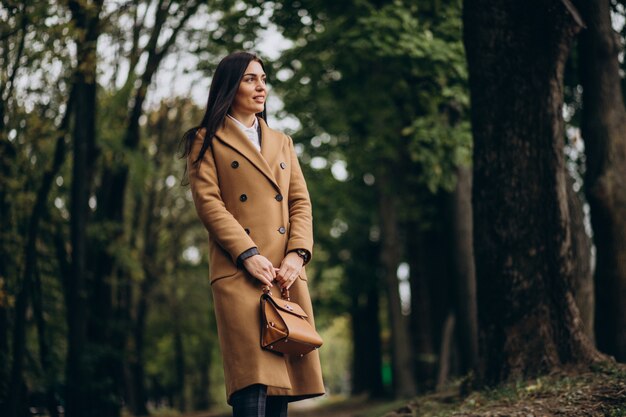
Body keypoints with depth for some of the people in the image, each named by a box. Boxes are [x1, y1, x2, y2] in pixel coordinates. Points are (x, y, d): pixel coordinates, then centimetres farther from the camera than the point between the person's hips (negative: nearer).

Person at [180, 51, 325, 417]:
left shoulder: (282, 143, 24)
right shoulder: (208, 141, 10)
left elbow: (301, 203, 15)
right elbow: (208, 202, -3)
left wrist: (297, 253, -4)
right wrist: (248, 254, -15)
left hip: (288, 274, 5)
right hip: (240, 272, -5)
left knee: (282, 387, 1)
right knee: (253, 387, -16)